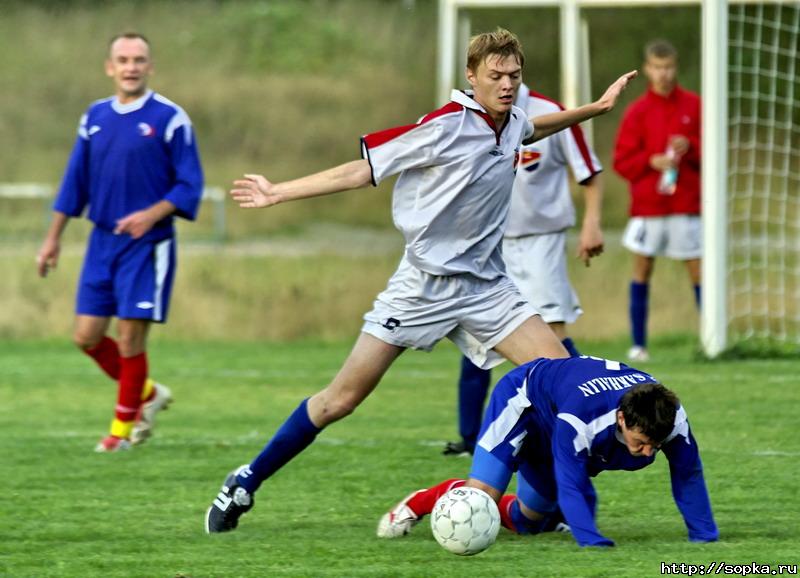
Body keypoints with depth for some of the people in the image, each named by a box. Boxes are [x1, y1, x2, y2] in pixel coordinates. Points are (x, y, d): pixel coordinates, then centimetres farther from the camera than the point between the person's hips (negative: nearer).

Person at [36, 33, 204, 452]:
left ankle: (123, 426, 10)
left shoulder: (169, 119, -7)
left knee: (130, 336, -6)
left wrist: (152, 214, -23)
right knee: (87, 336, 3)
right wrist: (53, 239, 12)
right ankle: (148, 394, 25)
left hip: (147, 245, -5)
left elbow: (190, 185, -8)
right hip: (102, 243, 5)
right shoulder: (95, 117, 9)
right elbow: (75, 182, 15)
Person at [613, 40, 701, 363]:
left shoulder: (694, 106, 5)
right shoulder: (637, 112, 3)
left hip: (687, 204, 0)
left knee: (698, 269, -2)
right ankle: (638, 345, 4)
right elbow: (622, 162, 2)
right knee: (642, 269, 0)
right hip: (647, 205, 0)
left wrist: (690, 148, -11)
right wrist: (651, 161, -14)